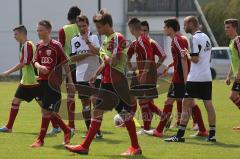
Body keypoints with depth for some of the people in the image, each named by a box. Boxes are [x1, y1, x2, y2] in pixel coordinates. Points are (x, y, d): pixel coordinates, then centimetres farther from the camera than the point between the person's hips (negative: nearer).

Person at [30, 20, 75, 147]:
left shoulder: (56, 45, -9)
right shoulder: (39, 46, 10)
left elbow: (65, 64, -7)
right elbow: (36, 61, 7)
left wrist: (70, 82, -7)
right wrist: (39, 66, -18)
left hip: (53, 82, -7)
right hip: (42, 81, 7)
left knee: (46, 110, -7)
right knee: (49, 111, 10)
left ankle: (40, 139, -1)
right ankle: (66, 131, 27)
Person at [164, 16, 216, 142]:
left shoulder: (195, 38, -13)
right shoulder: (206, 37, 15)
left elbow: (195, 59, -19)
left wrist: (187, 53, -1)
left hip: (195, 78, -8)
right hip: (207, 77, 8)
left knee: (186, 105, -4)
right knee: (208, 105, 8)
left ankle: (180, 135, -5)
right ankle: (212, 134, 8)